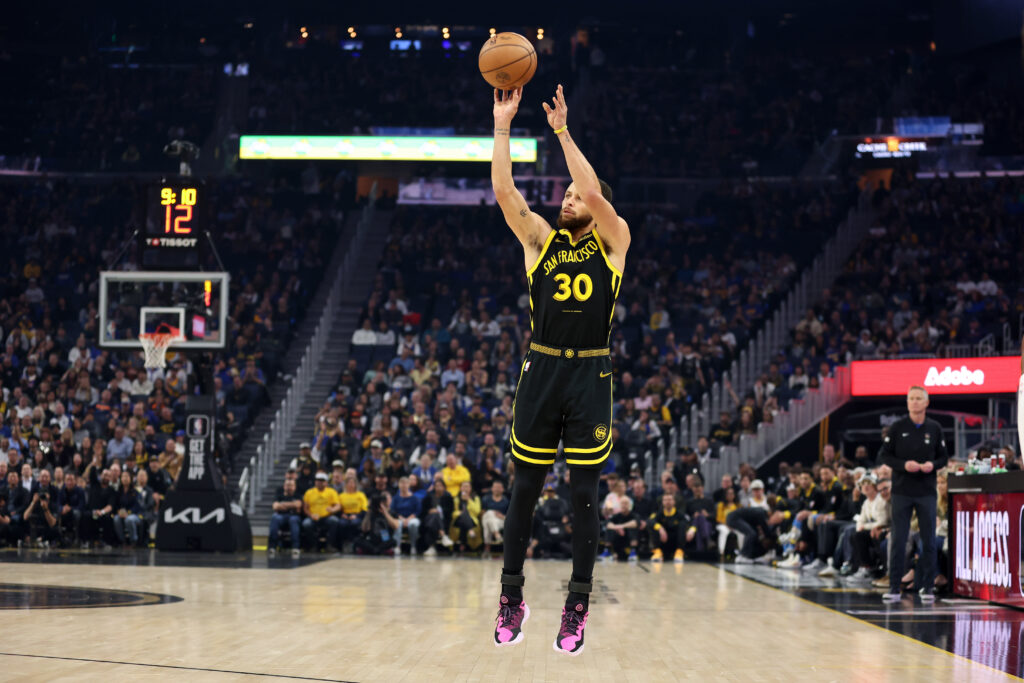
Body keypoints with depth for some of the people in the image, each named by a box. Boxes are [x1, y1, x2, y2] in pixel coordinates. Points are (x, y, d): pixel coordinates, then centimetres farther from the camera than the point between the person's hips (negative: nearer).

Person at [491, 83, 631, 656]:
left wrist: (563, 131, -11)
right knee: (526, 489, 5)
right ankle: (512, 597, 15)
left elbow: (595, 193, -12)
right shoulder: (541, 239, 11)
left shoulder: (613, 243, 5)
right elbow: (504, 190, -1)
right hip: (542, 371, 2)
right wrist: (503, 127, -6)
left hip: (591, 376, -2)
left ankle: (578, 606, 8)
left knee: (585, 495, 1)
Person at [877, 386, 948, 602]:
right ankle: (894, 587, 4)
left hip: (927, 492, 1)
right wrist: (904, 464, -15)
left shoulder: (934, 429, 6)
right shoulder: (897, 428, 1)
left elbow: (944, 457, 10)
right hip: (901, 492, -1)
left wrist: (933, 465, -11)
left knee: (929, 541, 2)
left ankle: (928, 587, 9)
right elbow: (884, 455, 1)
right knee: (897, 541, -1)